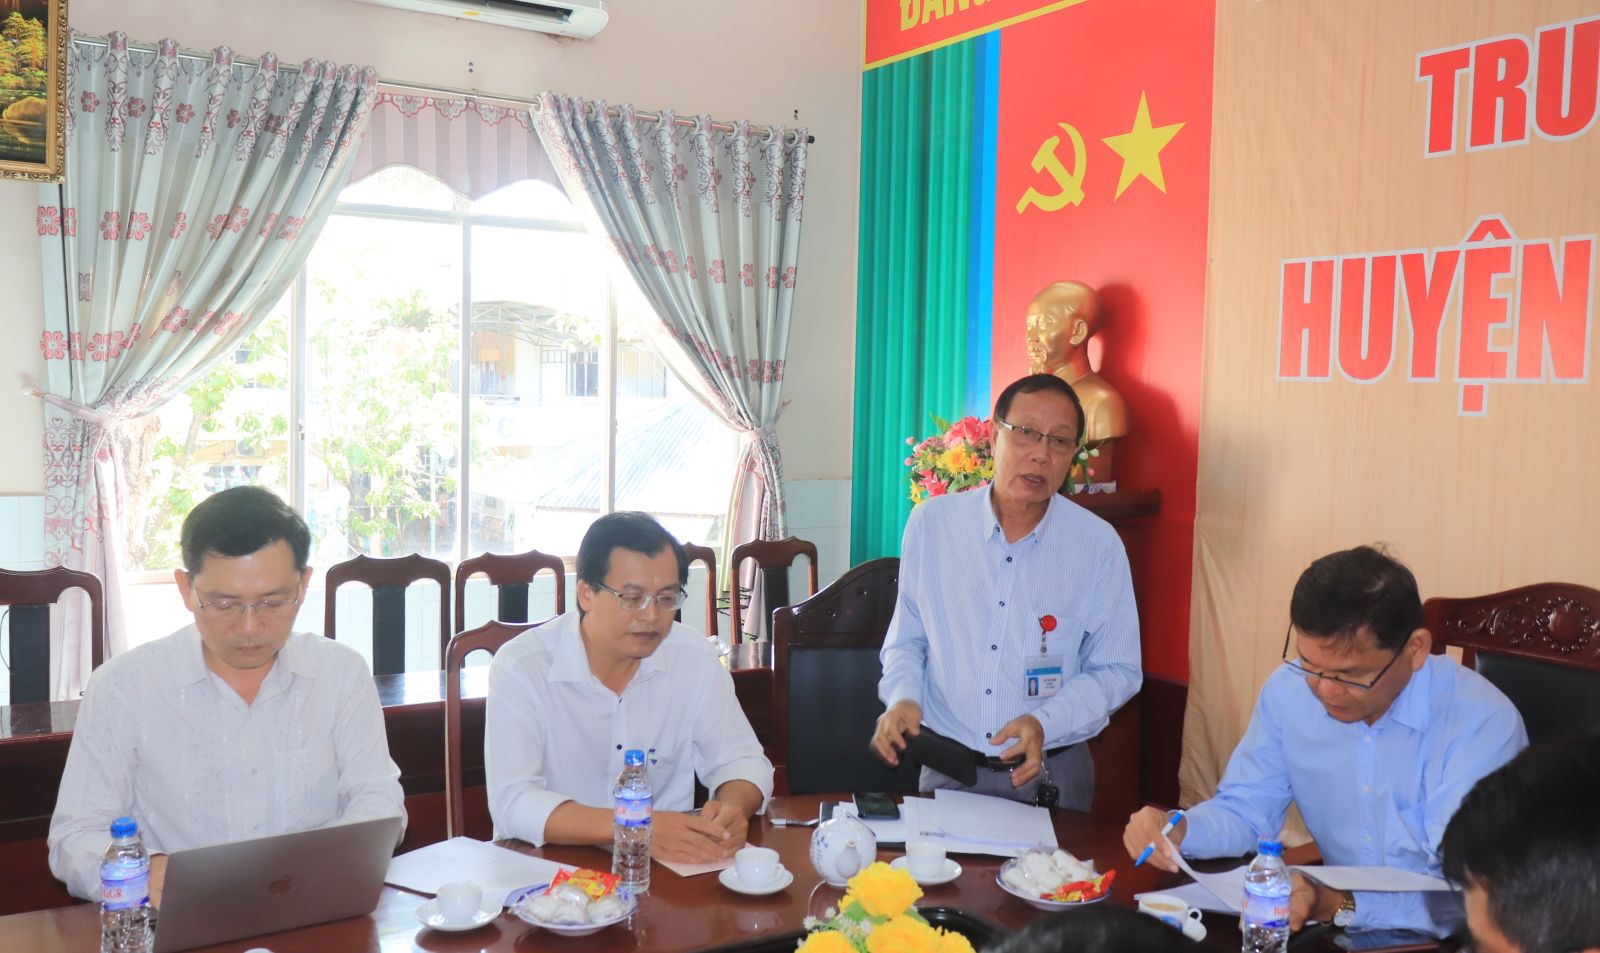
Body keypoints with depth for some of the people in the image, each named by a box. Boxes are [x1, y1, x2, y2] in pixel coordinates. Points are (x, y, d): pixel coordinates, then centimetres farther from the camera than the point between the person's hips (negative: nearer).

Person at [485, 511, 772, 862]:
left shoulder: (695, 657, -1)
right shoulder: (519, 667, -13)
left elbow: (740, 760, 4)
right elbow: (513, 802, -21)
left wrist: (732, 808, -20)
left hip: (671, 866, 4)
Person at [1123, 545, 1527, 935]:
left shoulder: (1481, 724, -19)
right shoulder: (1288, 689, -5)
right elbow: (1247, 809, 4)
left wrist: (1335, 906, -35)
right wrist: (1177, 830, -15)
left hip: (1449, 937, -2)